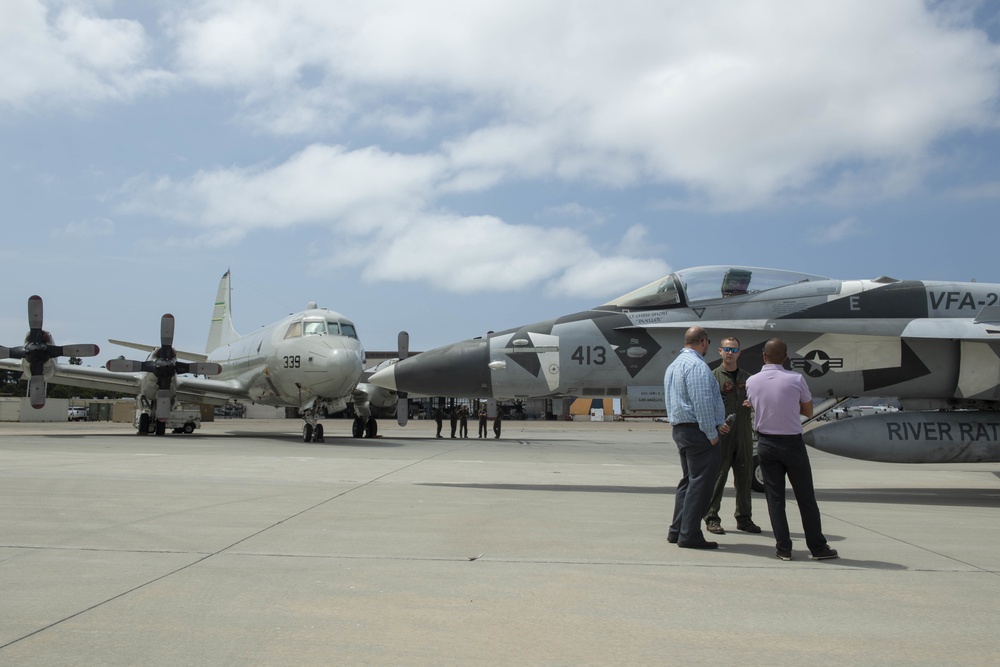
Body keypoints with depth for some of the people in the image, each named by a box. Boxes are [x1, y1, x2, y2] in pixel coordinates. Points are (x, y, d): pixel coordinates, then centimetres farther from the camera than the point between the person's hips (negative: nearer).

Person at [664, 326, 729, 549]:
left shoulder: (674, 365, 17)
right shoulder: (696, 365, -15)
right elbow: (702, 402, -22)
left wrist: (716, 424, 19)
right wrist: (711, 433, -15)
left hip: (680, 429, 10)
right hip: (698, 431, -10)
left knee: (689, 480, 17)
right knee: (701, 482, -5)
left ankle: (677, 530, 19)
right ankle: (690, 535, -3)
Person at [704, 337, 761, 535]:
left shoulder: (747, 378, 15)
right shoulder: (714, 376, -1)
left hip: (744, 435, 5)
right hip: (722, 435, -5)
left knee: (744, 477, 9)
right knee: (717, 477, -3)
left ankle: (743, 518, 20)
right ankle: (712, 519, 6)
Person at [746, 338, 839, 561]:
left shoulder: (752, 382, -3)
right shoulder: (796, 379, -11)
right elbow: (808, 411, 2)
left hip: (765, 443, 2)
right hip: (792, 442, -2)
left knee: (775, 497, 7)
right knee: (806, 497, 8)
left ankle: (784, 548, 7)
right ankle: (818, 547, 16)